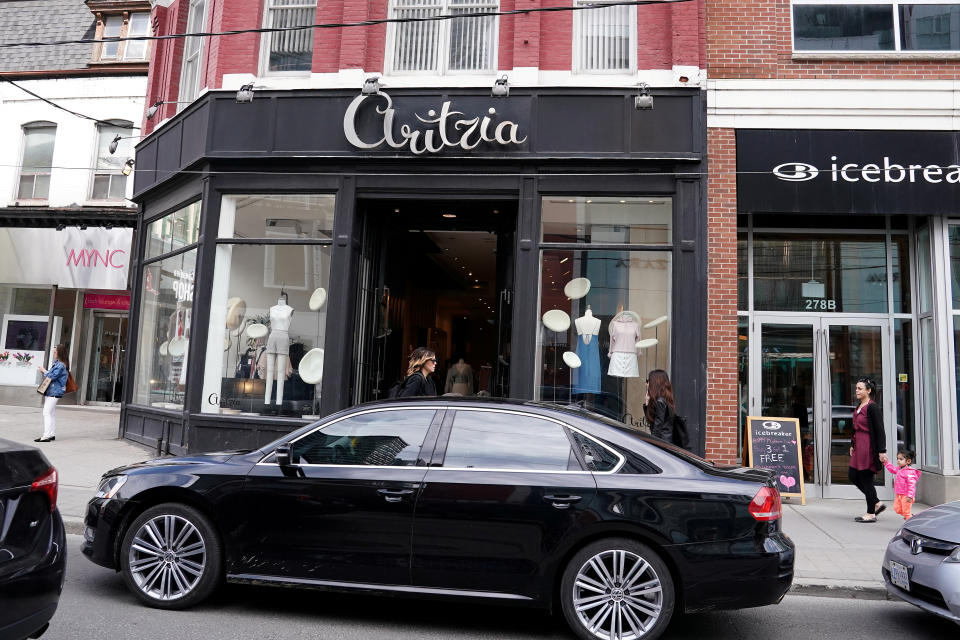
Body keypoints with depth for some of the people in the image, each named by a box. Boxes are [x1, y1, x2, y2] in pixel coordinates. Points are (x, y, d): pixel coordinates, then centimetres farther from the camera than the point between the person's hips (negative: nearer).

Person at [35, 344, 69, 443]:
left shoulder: (60, 365, -16)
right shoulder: (57, 363, 16)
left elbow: (52, 376, -19)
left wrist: (44, 371, -2)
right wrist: (44, 372, 4)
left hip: (54, 392, -11)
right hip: (51, 391, 11)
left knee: (47, 413, -11)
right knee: (51, 413, 14)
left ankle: (47, 436, -10)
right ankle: (52, 434, 19)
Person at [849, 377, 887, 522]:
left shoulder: (873, 407, -13)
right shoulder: (858, 407, 13)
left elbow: (880, 430, -16)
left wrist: (882, 451, -19)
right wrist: (852, 445, 22)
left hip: (869, 447, -9)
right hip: (859, 447, 9)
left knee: (866, 479, -1)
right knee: (854, 477, 11)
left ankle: (871, 514, 11)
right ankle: (877, 504, 25)